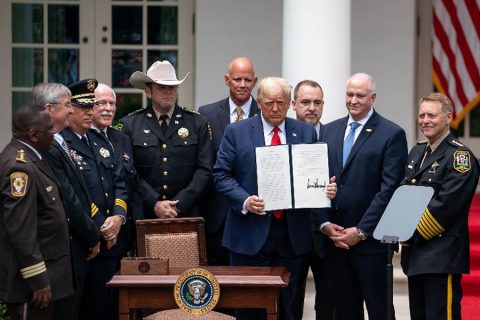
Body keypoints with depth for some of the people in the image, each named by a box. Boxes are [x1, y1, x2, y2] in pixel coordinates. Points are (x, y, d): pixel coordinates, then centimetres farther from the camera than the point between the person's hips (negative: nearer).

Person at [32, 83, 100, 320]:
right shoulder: (48, 148, -20)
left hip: (73, 246, 9)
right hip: (66, 250, -9)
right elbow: (68, 202, -19)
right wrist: (93, 238, -8)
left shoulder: (57, 143, 11)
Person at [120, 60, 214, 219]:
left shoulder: (198, 123, 5)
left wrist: (178, 205, -9)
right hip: (144, 215, -1)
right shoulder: (130, 124, 3)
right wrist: (154, 204, -12)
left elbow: (204, 170, 0)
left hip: (187, 213, 1)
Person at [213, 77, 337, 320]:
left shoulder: (306, 133, 9)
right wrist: (244, 200, -16)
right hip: (251, 232, -2)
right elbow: (221, 175, -1)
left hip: (292, 233, 2)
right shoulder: (236, 132, 2)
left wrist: (326, 189, -11)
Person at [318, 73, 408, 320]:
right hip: (333, 239, 5)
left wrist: (361, 231, -13)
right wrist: (324, 223, -2)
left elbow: (389, 189, -10)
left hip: (370, 241, -4)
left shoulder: (392, 134, -4)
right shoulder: (329, 130, 12)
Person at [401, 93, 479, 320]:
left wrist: (412, 233, -15)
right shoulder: (417, 152, 16)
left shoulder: (460, 156, -11)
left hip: (442, 256, -8)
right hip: (415, 253, 8)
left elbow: (446, 205, -19)